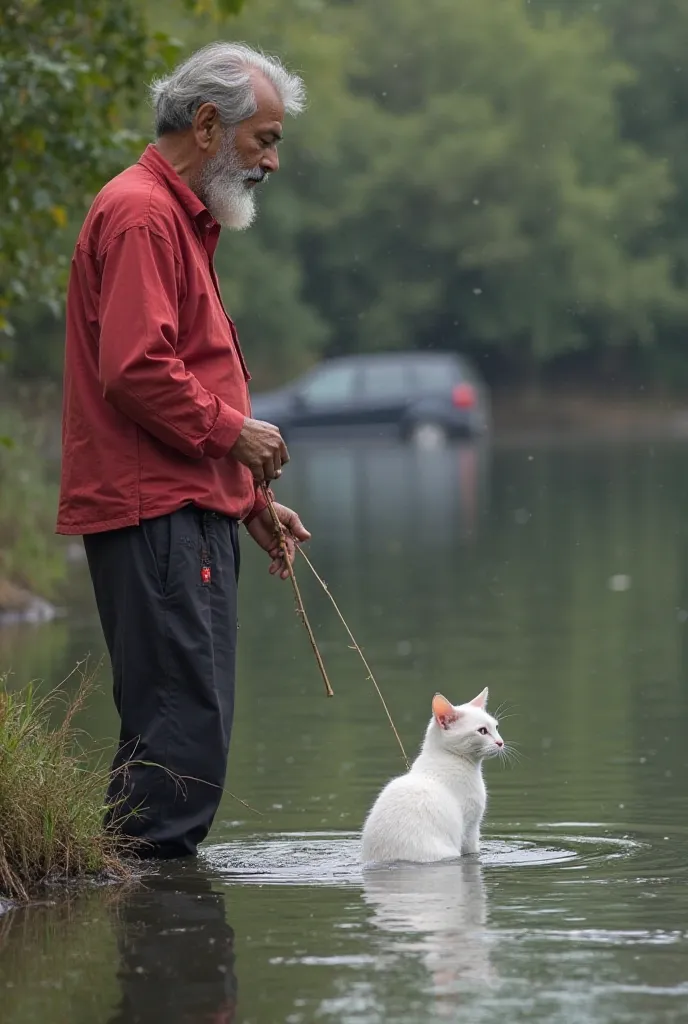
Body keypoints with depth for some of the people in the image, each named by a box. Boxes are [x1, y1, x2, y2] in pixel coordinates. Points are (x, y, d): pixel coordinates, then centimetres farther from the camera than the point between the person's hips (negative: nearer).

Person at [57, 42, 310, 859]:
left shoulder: (179, 218, 24)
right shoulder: (141, 215, -11)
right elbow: (134, 370, -21)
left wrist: (248, 499, 21)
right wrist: (233, 431, -11)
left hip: (189, 513, 11)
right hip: (154, 514, -11)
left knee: (186, 724, 10)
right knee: (182, 725, -13)